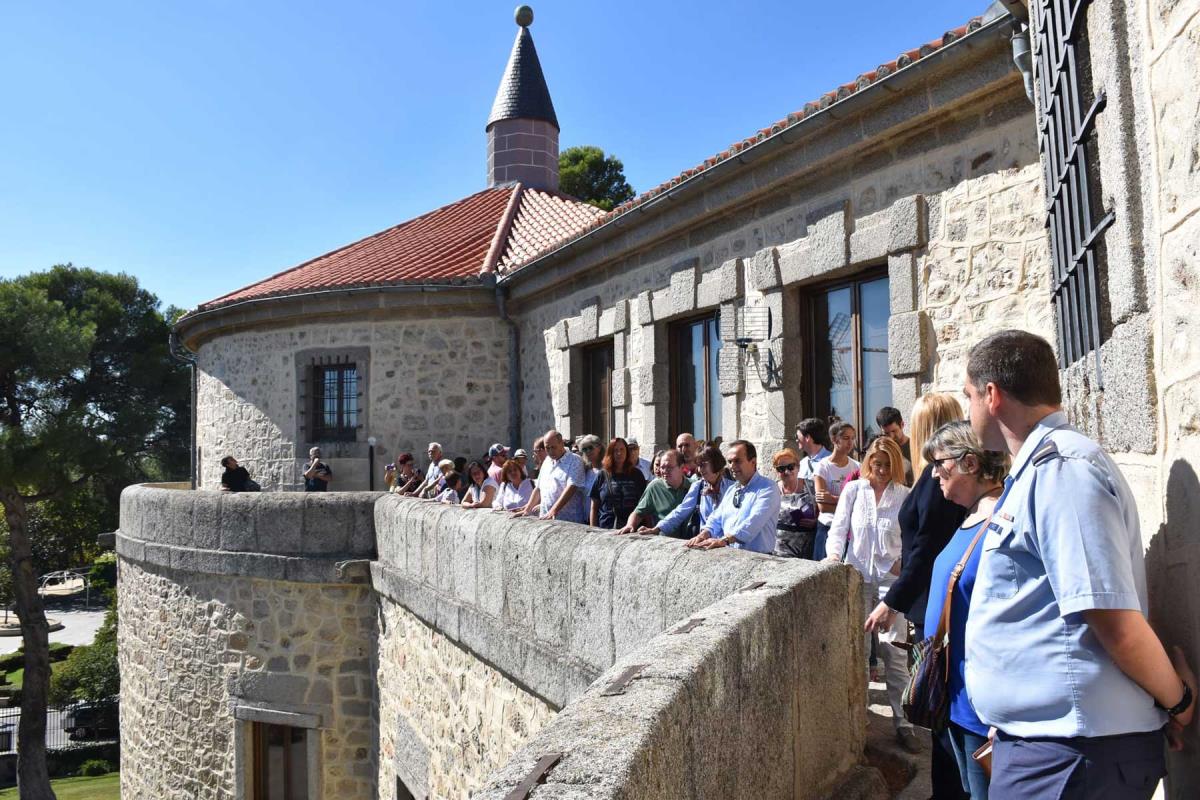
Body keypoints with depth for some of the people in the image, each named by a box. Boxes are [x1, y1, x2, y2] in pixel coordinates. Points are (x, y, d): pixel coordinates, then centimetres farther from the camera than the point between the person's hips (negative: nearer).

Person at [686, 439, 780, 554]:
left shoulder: (768, 488, -5)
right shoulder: (731, 491, 20)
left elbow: (754, 521, -19)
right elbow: (716, 519, 16)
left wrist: (725, 540, -29)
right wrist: (704, 534, -6)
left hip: (757, 556, -6)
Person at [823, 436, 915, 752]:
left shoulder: (904, 496, 0)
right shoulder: (853, 490, 2)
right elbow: (838, 528, 2)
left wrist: (905, 562, -16)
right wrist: (834, 554, -15)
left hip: (891, 580, -1)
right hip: (856, 577, 1)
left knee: (895, 654, -1)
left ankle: (902, 723, 8)